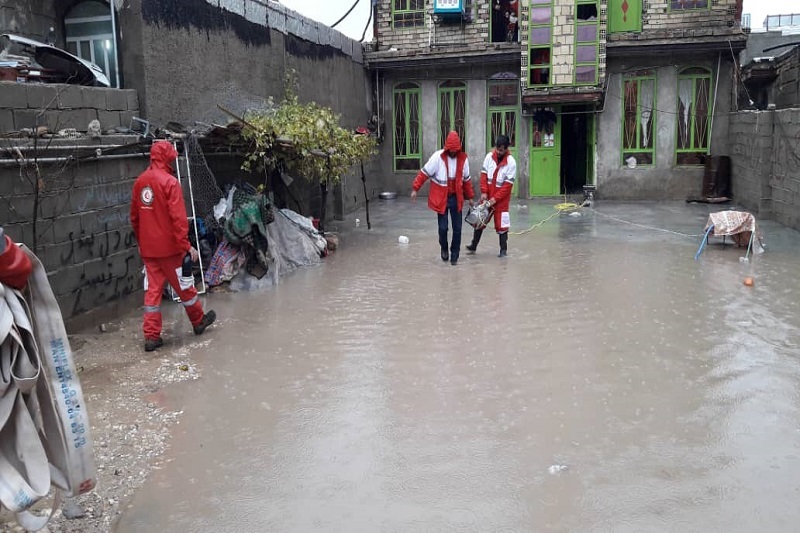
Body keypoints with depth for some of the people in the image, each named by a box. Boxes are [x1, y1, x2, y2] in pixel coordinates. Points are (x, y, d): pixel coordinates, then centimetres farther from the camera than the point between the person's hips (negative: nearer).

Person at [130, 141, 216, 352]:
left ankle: (151, 336, 7)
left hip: (147, 247, 6)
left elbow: (134, 216, 14)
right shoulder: (170, 182, -15)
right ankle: (198, 321, 30)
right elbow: (178, 218, -19)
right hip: (169, 247, -6)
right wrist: (186, 245, -16)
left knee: (153, 288, 8)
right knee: (183, 285, 11)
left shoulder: (140, 181, 6)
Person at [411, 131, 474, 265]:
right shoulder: (437, 157, -13)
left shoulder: (463, 158, -2)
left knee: (457, 228, 4)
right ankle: (444, 248, 31)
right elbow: (424, 173, -9)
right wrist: (415, 189, -12)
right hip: (441, 198, -2)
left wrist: (469, 196, 14)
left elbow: (466, 179, 9)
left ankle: (454, 255, 18)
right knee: (443, 227, 2)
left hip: (456, 198, 2)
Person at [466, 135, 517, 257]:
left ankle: (504, 249, 12)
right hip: (487, 195, 4)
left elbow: (508, 185, -16)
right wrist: (484, 192, -10)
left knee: (501, 223, 1)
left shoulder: (511, 162, -15)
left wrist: (495, 199, -18)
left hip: (501, 197, -4)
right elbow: (484, 174, -1)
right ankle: (473, 245, 19)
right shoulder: (489, 156, -4)